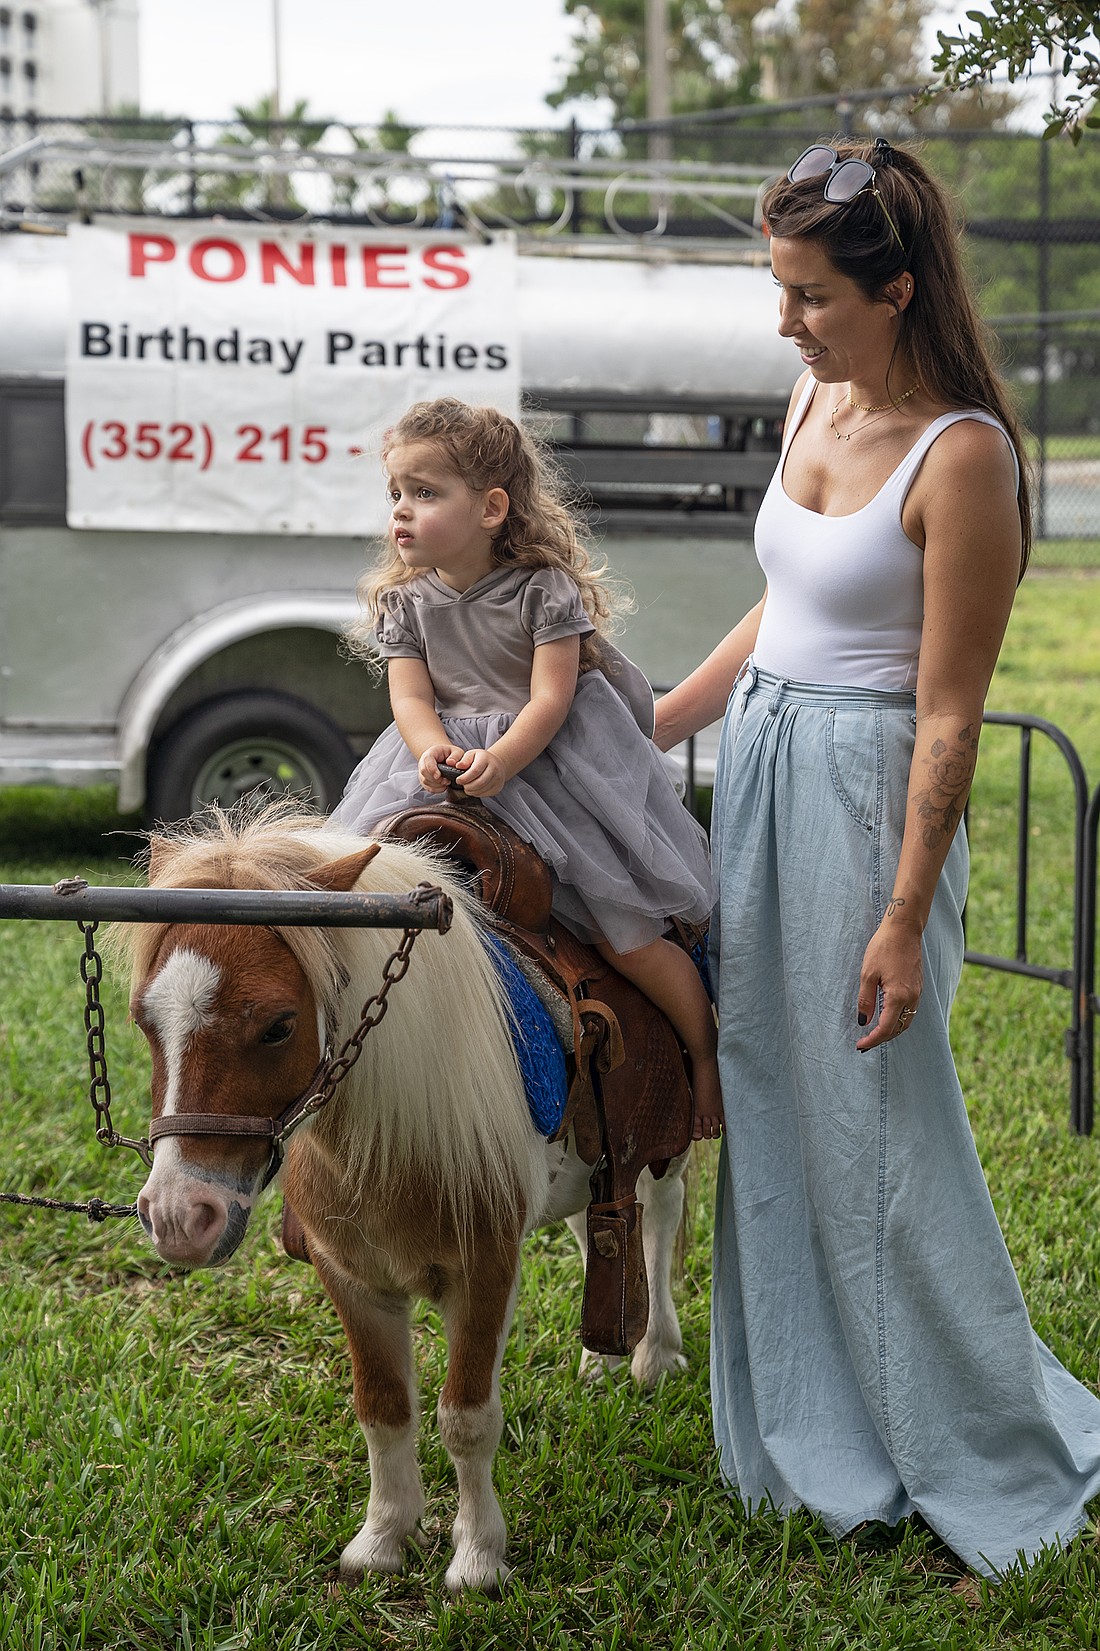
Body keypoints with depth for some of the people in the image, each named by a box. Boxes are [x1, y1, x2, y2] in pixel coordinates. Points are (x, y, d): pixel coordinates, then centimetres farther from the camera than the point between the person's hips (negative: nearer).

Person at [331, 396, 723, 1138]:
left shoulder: (543, 588, -11)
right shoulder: (405, 602, 4)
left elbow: (550, 699, -18)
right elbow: (411, 696, -3)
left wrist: (500, 761, -34)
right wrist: (433, 748, -26)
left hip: (551, 759, -5)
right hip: (450, 761, 5)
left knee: (626, 932, -10)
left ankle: (706, 1049, 9)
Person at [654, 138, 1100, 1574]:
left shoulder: (962, 456, -17)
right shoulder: (816, 399, 7)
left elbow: (947, 717, -18)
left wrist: (904, 924, -18)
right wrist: (646, 729, 19)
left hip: (867, 794, -8)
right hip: (761, 770, 8)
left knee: (881, 1131, -1)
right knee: (772, 1111, 14)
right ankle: (816, 1442, 29)